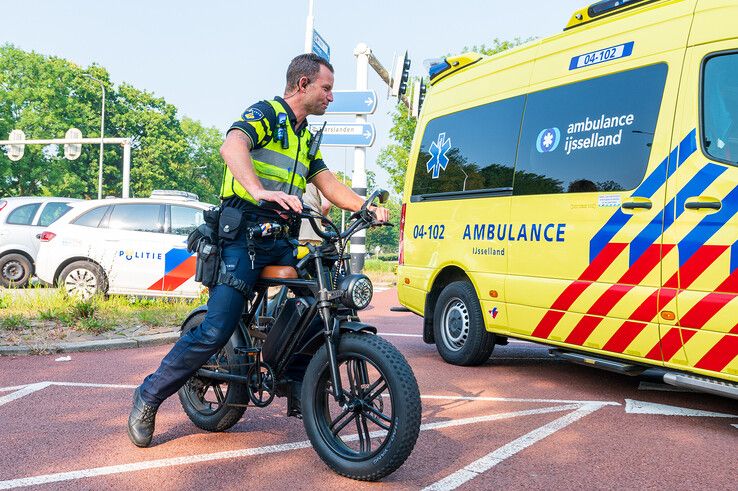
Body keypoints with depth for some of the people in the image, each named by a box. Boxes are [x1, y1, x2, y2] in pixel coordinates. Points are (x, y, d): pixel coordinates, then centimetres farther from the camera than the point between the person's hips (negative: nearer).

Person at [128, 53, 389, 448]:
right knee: (218, 330, -13)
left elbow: (330, 185, 19)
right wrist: (259, 189, -41)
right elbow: (232, 146, -23)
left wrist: (367, 207, 2)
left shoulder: (306, 138, 25)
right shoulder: (265, 113, -2)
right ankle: (149, 395, 4)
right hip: (242, 233, -8)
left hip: (281, 241, 8)